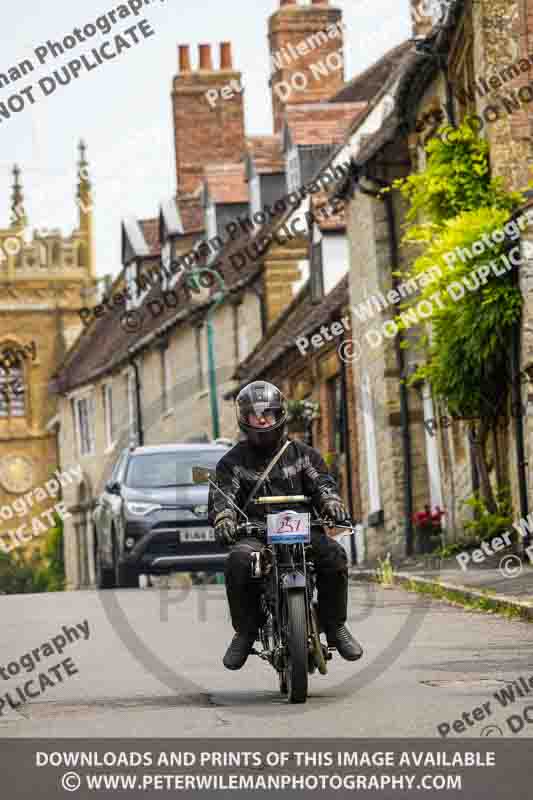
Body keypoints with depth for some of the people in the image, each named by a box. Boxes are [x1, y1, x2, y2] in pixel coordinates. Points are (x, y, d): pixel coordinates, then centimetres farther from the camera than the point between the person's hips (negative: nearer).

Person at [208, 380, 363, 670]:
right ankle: (245, 631, -16)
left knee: (333, 554, -28)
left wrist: (331, 502, -19)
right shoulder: (233, 461, 12)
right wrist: (223, 519, -25)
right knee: (238, 561, -34)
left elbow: (321, 481, 6)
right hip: (255, 534, -1)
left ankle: (335, 626, -11)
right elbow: (221, 494, -2)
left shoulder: (301, 453, 17)